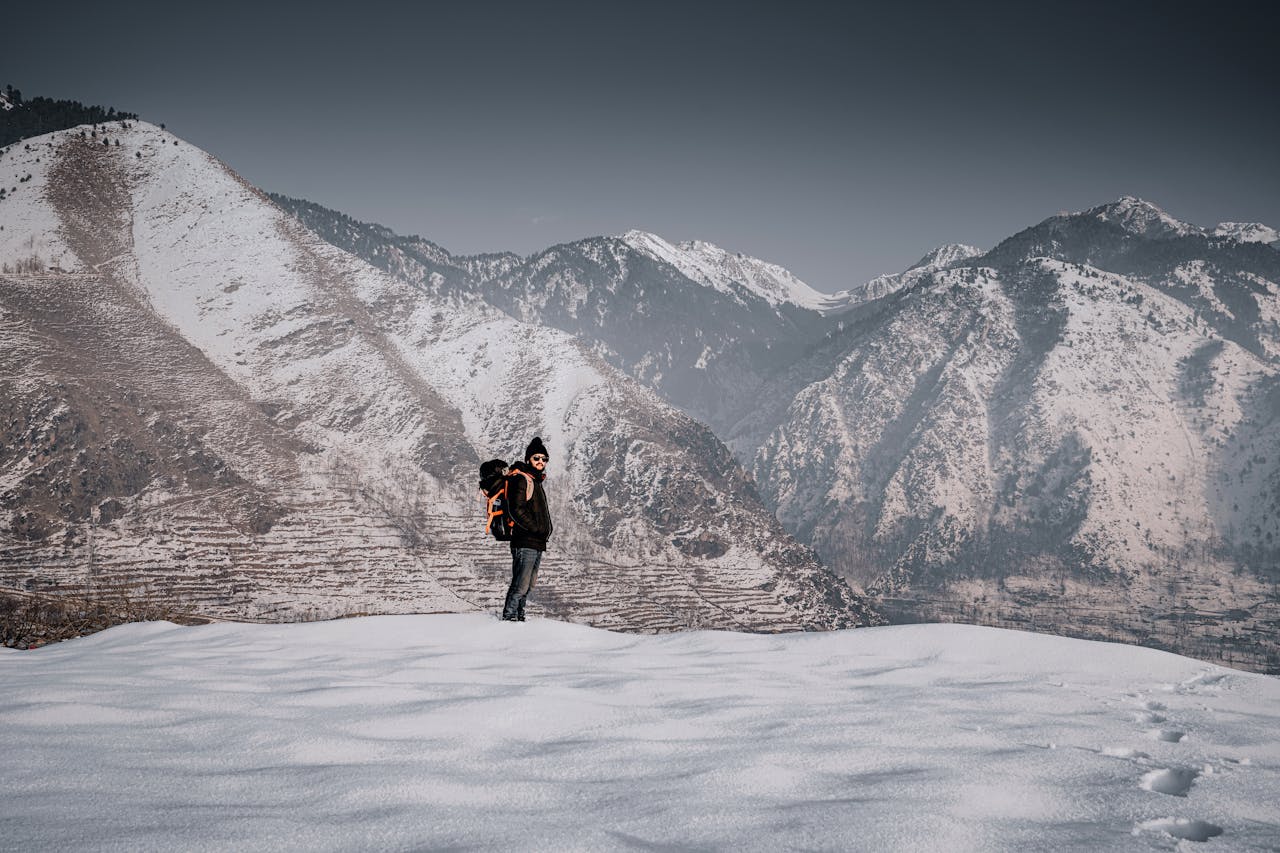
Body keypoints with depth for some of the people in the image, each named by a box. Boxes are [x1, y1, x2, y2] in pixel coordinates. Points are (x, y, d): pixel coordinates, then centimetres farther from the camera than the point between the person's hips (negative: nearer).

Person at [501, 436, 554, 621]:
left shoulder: (535, 481, 22)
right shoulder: (521, 479, -8)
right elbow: (516, 510, -18)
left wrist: (546, 530, 14)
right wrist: (537, 528, -16)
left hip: (537, 543, 10)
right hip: (525, 542, -10)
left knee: (528, 585, 13)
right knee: (520, 584, -13)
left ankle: (519, 616, 20)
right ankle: (509, 617, -9)